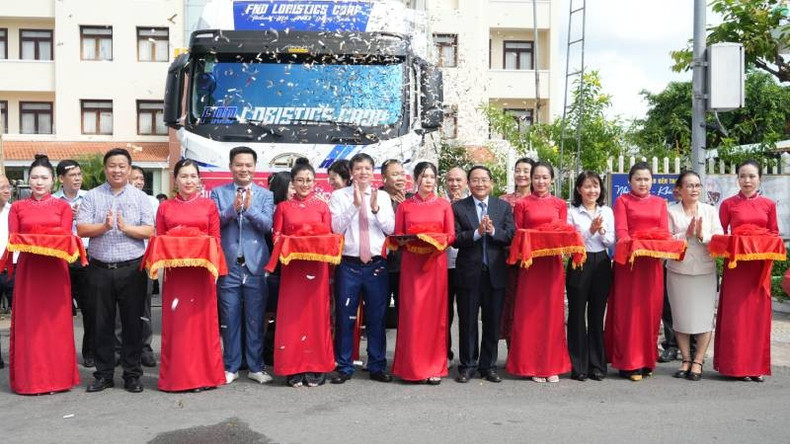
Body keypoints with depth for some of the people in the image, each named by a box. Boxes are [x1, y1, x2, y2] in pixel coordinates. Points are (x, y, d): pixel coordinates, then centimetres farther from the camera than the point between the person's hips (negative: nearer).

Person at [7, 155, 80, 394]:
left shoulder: (63, 206, 8)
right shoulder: (18, 207, 10)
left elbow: (65, 237, -1)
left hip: (55, 268, 0)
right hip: (28, 267, 1)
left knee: (56, 320, 2)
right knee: (28, 322, 2)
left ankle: (57, 376, 10)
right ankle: (29, 378, 10)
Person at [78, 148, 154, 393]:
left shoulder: (140, 197, 7)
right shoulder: (92, 196, 8)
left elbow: (150, 231, -2)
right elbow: (81, 229, -1)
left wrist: (126, 227, -16)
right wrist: (104, 226, -17)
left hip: (132, 269, -1)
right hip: (100, 269, 1)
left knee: (133, 322, 4)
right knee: (102, 323, 8)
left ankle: (132, 374, 14)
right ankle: (103, 374, 19)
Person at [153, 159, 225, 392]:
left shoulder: (209, 205, 8)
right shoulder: (165, 207, 10)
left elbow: (216, 238, 6)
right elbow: (158, 240, 9)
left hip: (202, 270, 0)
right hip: (175, 269, 1)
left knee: (203, 320, 1)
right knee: (175, 322, 1)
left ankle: (203, 374, 10)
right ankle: (176, 375, 9)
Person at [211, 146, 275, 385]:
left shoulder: (265, 194, 7)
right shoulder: (218, 193, 7)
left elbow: (267, 224, -7)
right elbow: (214, 222, -5)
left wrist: (250, 208, -23)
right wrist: (233, 208, -20)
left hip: (255, 264, 0)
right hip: (228, 264, 0)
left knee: (255, 318, 6)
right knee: (229, 318, 6)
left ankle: (256, 367, 16)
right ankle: (230, 367, 17)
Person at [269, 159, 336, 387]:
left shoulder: (322, 206, 10)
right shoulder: (283, 207, 10)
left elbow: (329, 236, 8)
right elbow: (276, 236, 6)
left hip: (317, 265, 0)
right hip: (292, 265, 0)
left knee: (316, 313, 0)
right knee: (291, 315, -2)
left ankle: (316, 368, 8)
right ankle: (294, 368, 5)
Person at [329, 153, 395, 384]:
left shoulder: (383, 197, 8)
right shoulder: (339, 196, 3)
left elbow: (390, 228, 0)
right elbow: (336, 227, -9)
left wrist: (375, 208, -14)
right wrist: (355, 204, -16)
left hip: (376, 264, 2)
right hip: (348, 264, -2)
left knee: (376, 318, 8)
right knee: (345, 318, 4)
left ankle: (377, 367, 20)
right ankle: (344, 367, 16)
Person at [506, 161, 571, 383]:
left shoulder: (560, 204, 10)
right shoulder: (522, 204, 5)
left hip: (553, 262, 1)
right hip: (530, 262, -1)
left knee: (552, 313, 4)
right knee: (530, 314, 1)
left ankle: (552, 366, 12)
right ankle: (532, 366, 9)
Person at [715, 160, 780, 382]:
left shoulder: (769, 205, 7)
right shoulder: (728, 204, 2)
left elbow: (774, 234, 10)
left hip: (760, 265, 2)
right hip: (736, 264, -2)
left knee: (759, 314, 5)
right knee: (735, 315, -1)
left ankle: (756, 365, 13)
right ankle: (736, 365, 6)